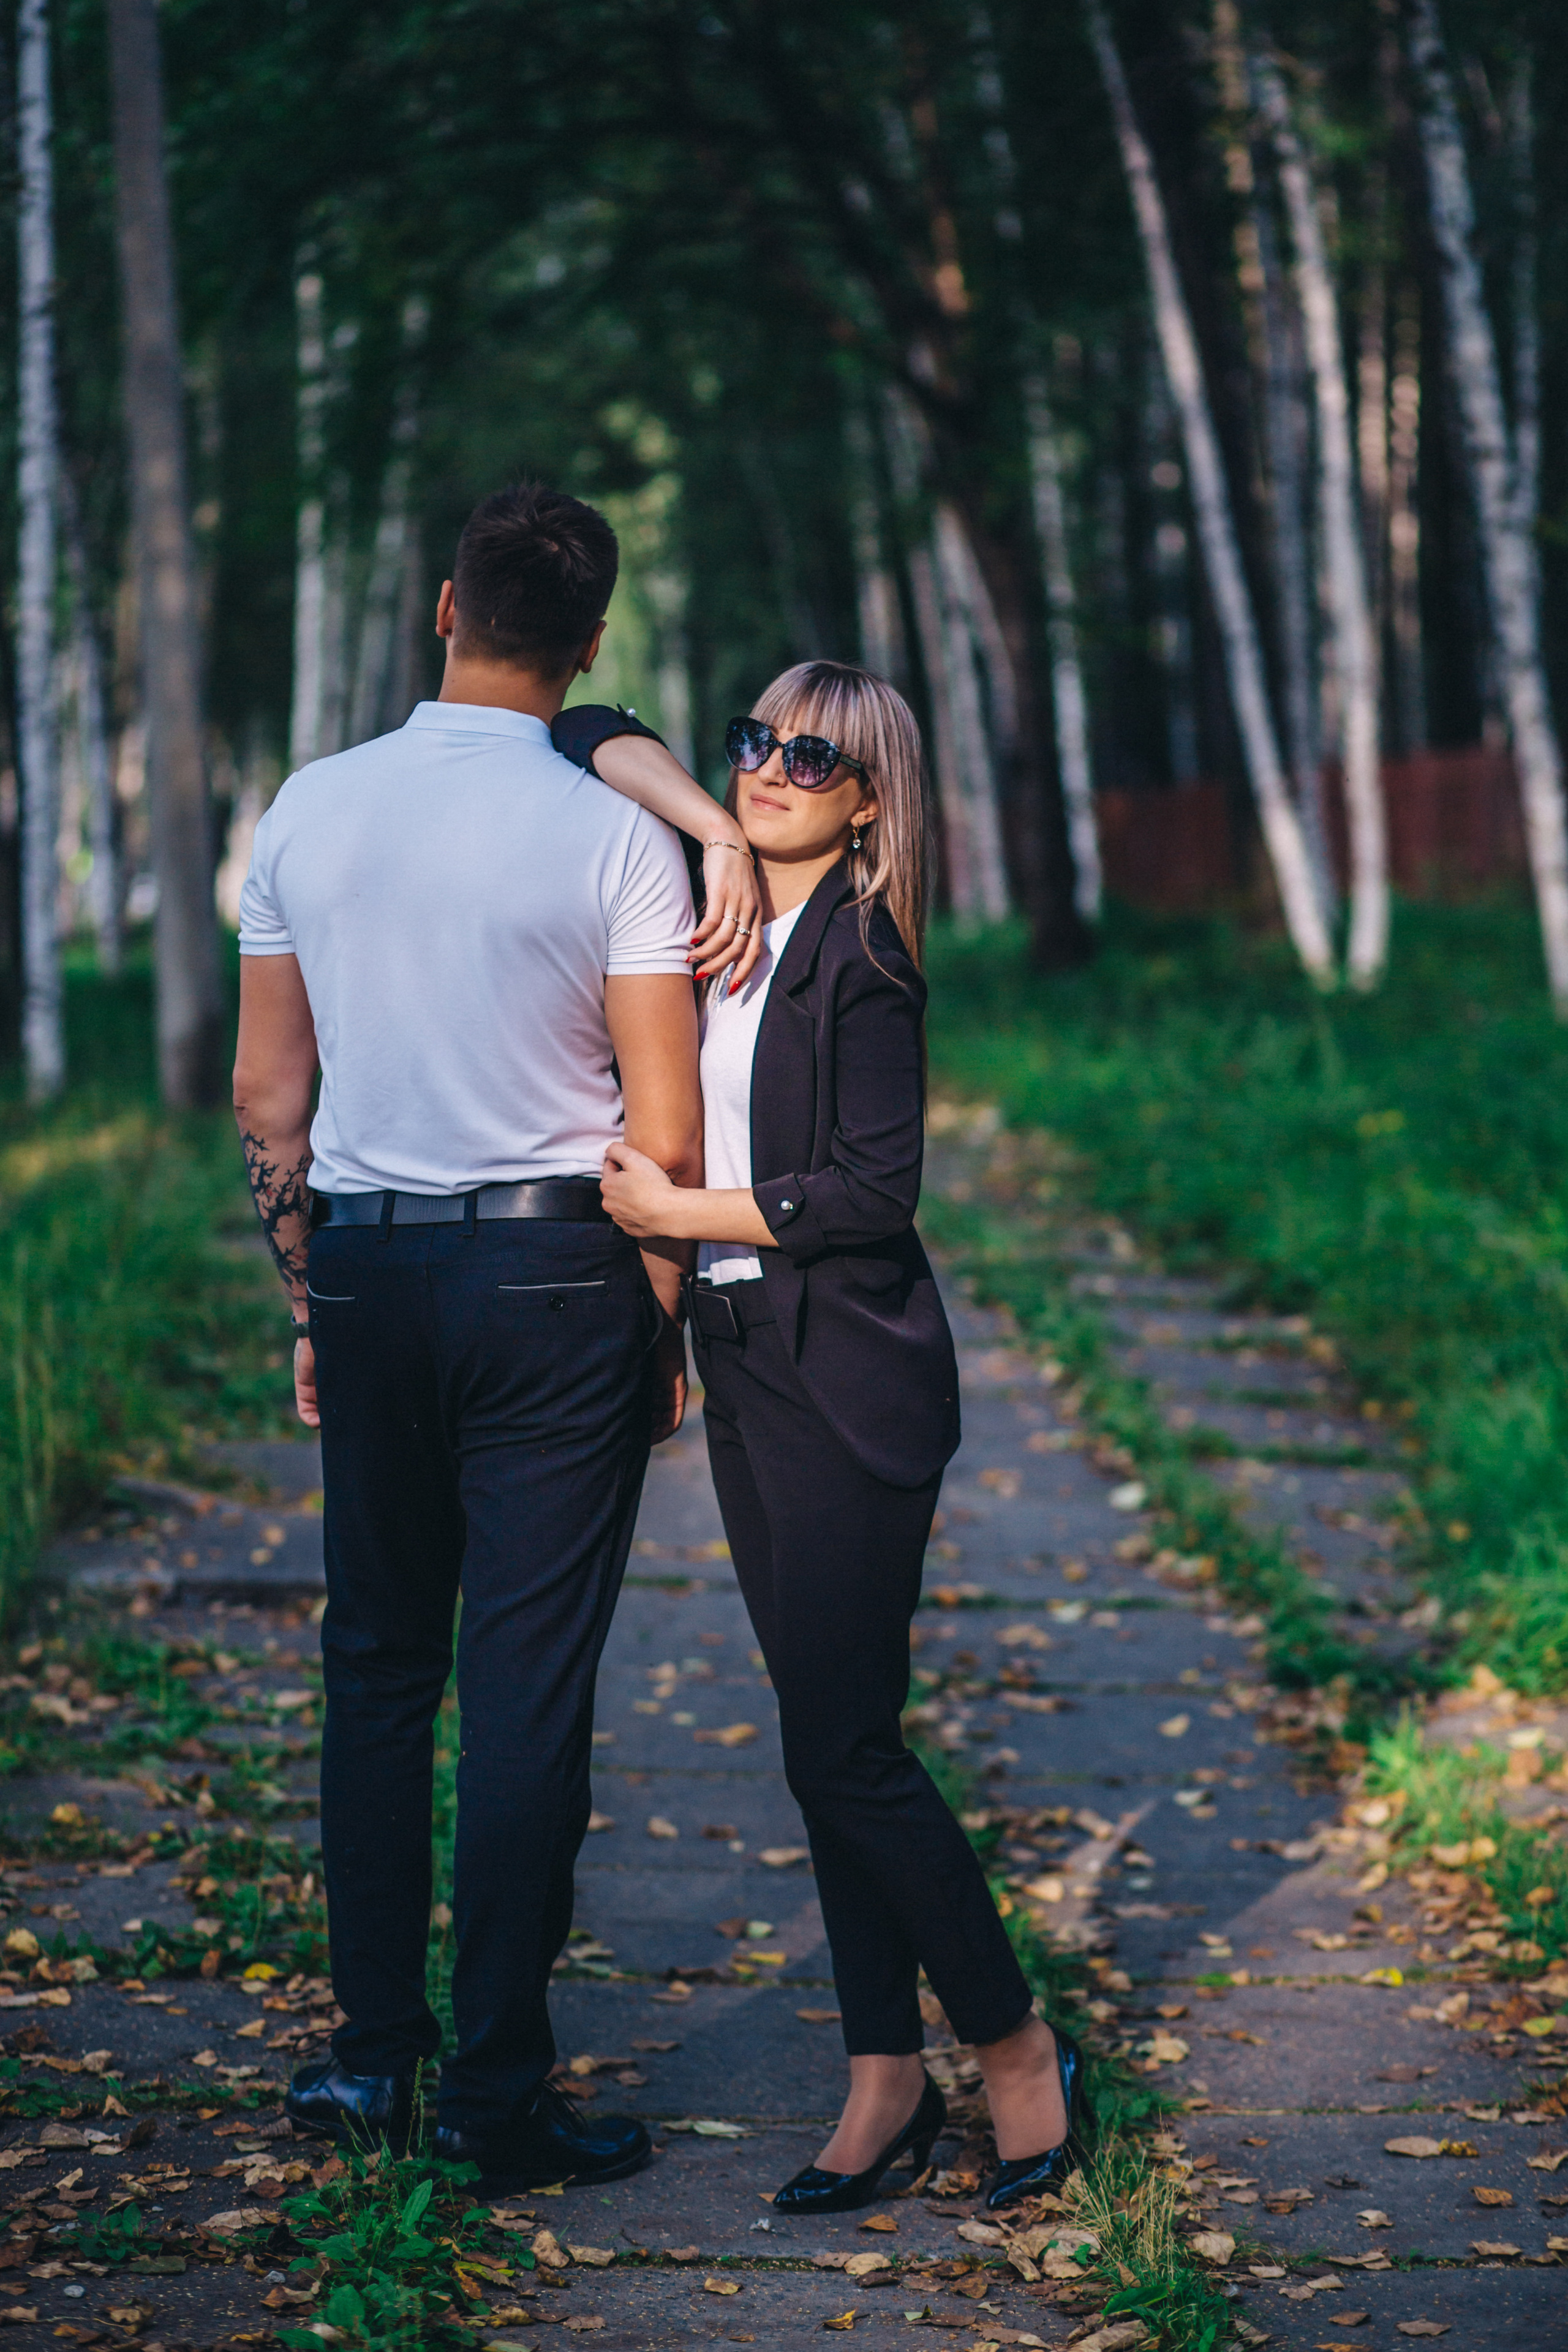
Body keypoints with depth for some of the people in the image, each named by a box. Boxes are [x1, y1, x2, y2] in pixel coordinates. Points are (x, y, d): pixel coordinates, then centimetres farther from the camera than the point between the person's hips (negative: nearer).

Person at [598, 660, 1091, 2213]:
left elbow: (874, 1193, -16)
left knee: (842, 1748, -7)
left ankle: (1019, 2050, 9)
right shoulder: (732, 940, 10)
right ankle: (887, 2082, 17)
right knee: (823, 1746, 10)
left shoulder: (859, 955, -11)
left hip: (848, 1381, -8)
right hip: (745, 1369, 8)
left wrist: (679, 1213, -12)